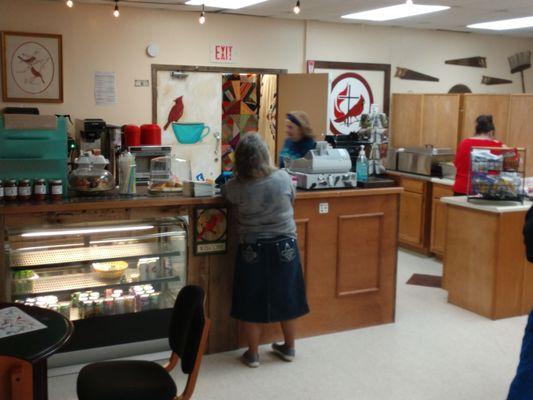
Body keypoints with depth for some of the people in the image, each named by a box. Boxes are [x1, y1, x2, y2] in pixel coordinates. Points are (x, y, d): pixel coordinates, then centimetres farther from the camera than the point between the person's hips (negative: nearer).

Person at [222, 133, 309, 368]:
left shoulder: (238, 187, -14)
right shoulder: (283, 178, -10)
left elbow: (225, 193, 9)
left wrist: (237, 175, 20)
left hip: (253, 250, -1)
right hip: (284, 247, 2)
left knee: (252, 303, 12)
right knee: (286, 298, 17)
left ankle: (252, 354, 22)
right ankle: (289, 349, 30)